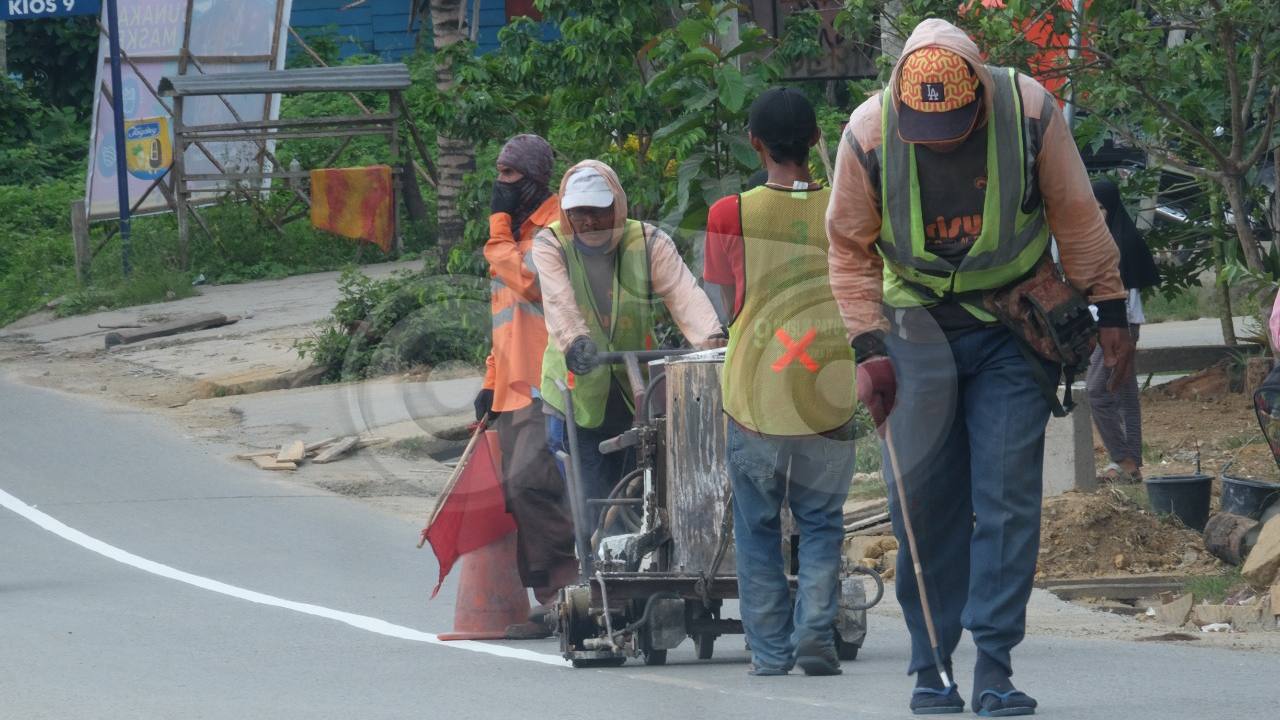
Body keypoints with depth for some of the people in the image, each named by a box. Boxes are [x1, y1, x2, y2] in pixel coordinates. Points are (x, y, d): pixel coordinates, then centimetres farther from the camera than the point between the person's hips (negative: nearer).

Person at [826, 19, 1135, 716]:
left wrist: (1110, 312, -1)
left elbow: (1076, 217, -3)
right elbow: (850, 248, -1)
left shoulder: (1029, 112, -16)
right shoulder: (869, 133, -15)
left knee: (1008, 496, -8)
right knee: (923, 500, -2)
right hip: (918, 330, 1)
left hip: (1012, 334, -1)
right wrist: (870, 348, -8)